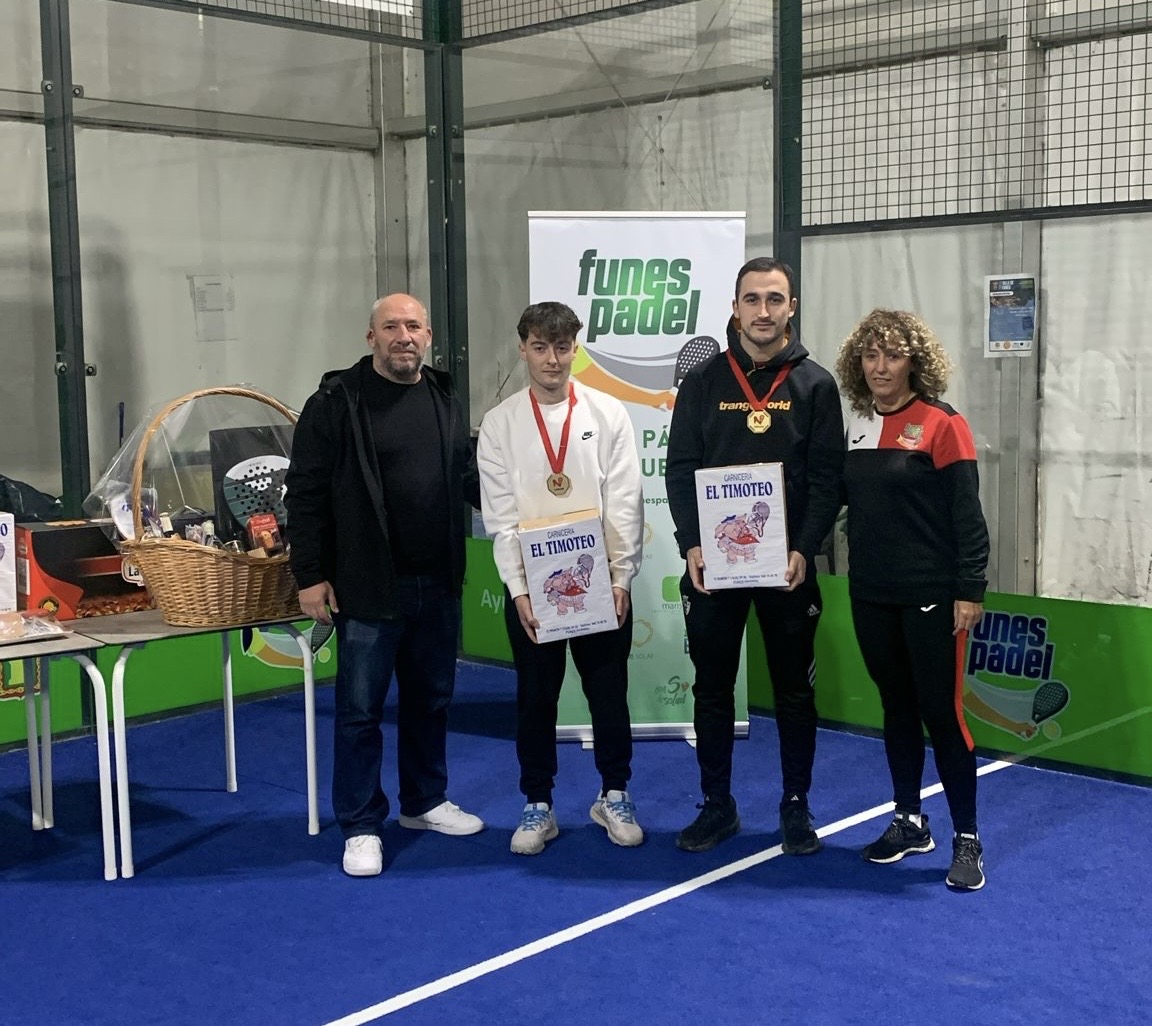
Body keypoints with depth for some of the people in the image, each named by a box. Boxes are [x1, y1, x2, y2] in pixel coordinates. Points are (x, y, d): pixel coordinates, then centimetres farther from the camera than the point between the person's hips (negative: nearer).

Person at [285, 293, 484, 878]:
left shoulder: (444, 400, 10)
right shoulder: (337, 402, -8)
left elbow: (469, 479, 18)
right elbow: (306, 494, -8)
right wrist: (310, 575, -11)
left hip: (438, 585, 6)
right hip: (369, 588, -5)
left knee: (431, 699, 17)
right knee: (360, 709, 2)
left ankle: (425, 802, 34)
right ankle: (360, 826, 15)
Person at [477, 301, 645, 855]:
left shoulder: (608, 414, -1)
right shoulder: (499, 423, 0)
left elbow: (625, 504, -3)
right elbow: (500, 515, -3)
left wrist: (621, 579, -8)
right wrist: (519, 590, -9)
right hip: (529, 585, 0)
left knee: (609, 693, 8)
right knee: (535, 698, 8)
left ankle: (614, 796, 26)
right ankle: (537, 805, 22)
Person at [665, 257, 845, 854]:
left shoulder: (814, 384, 2)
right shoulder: (703, 382, 4)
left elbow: (827, 476, -3)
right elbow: (680, 470, 1)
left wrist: (804, 549, -14)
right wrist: (691, 544, -11)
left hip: (787, 565, -1)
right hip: (711, 564, 1)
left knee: (794, 691, 8)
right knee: (712, 689, 8)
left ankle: (796, 807, 21)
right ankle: (717, 806, 21)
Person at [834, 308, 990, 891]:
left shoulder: (942, 426, -9)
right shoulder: (857, 427, 8)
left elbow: (967, 516, -11)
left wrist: (970, 591, -13)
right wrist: (853, 575, 5)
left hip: (930, 595, -5)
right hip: (871, 595, 6)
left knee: (941, 711, -2)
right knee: (896, 706, 14)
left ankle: (967, 840, 9)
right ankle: (909, 822, 27)